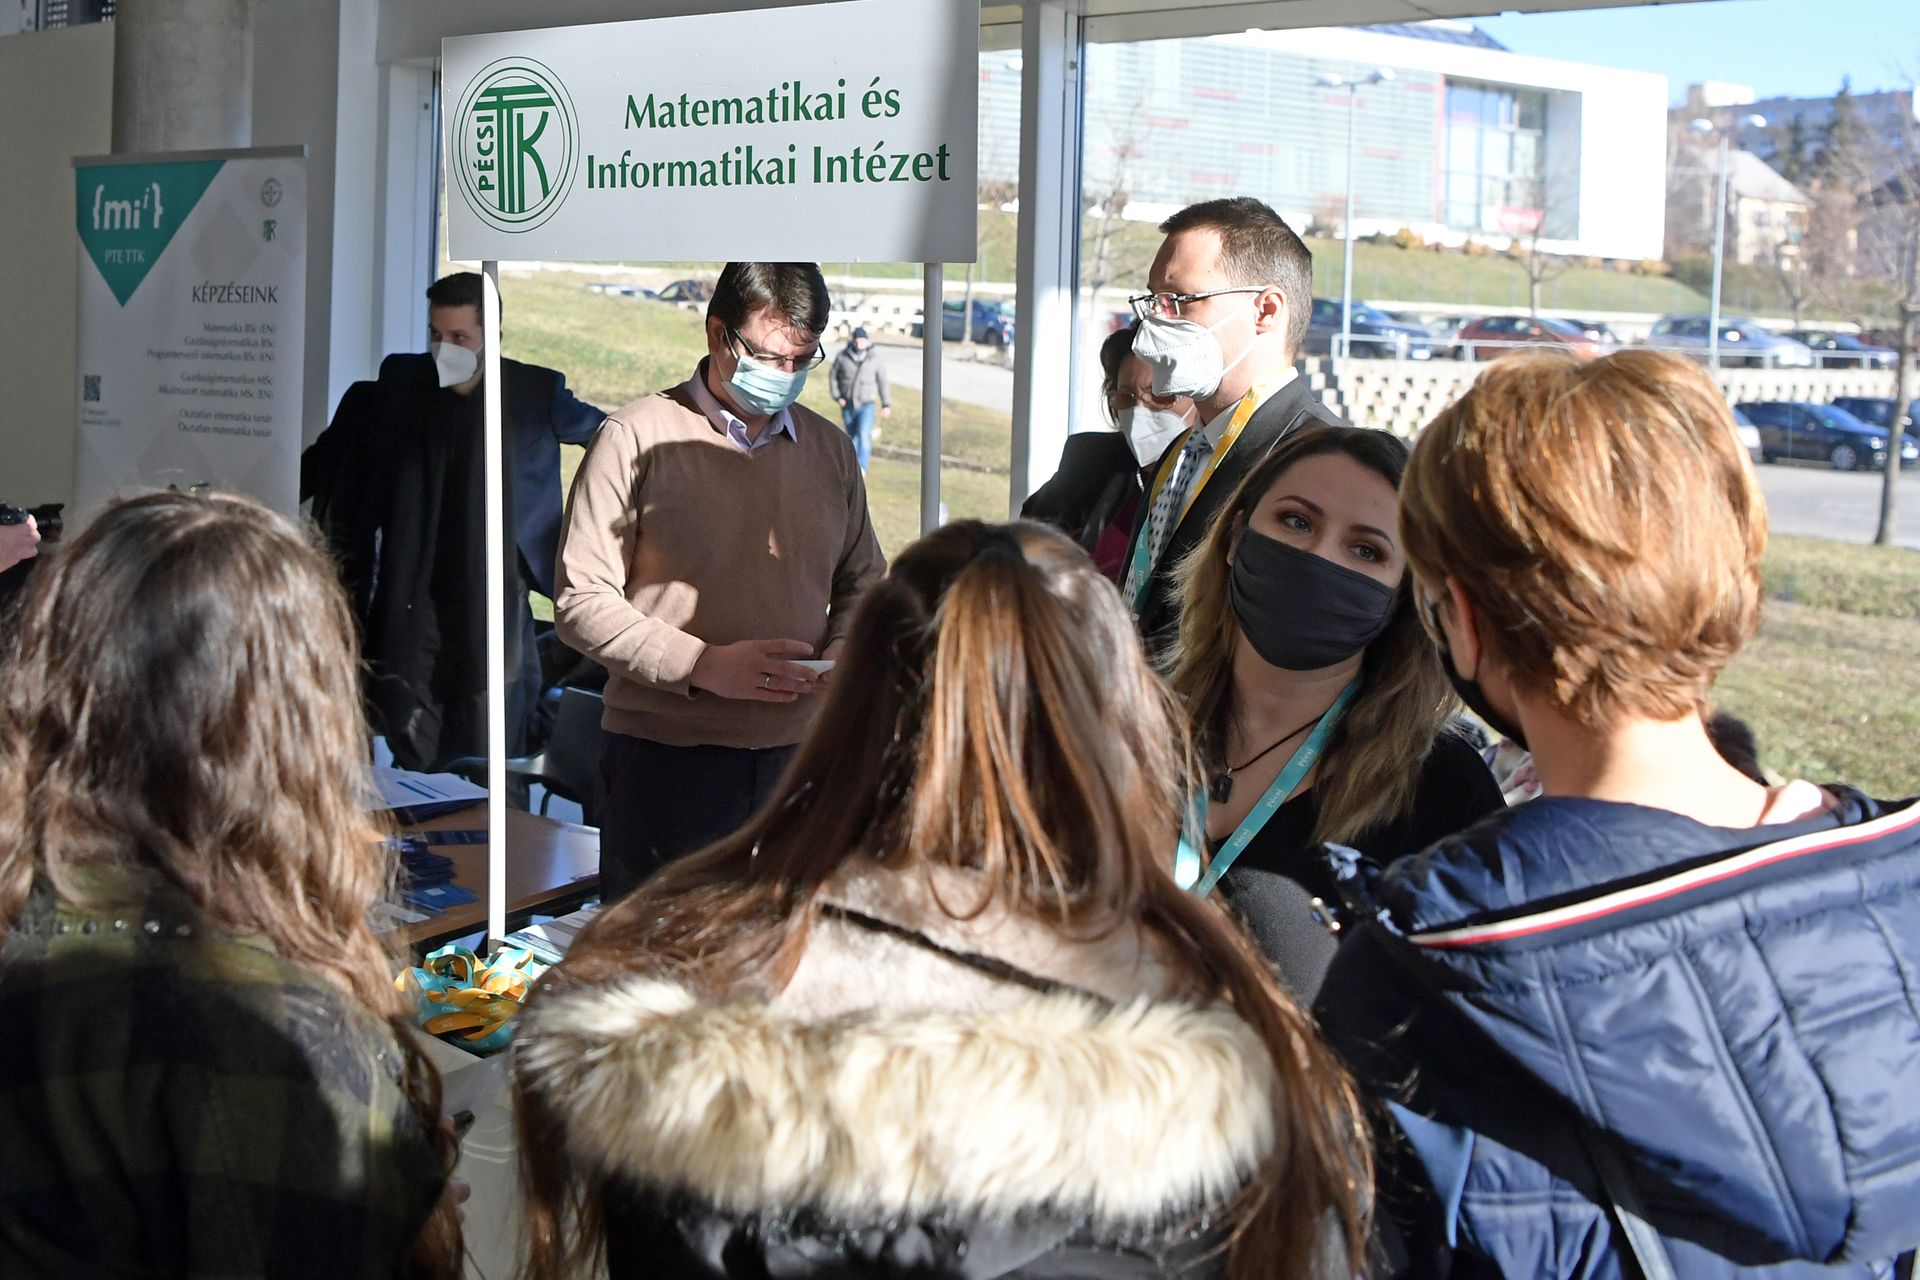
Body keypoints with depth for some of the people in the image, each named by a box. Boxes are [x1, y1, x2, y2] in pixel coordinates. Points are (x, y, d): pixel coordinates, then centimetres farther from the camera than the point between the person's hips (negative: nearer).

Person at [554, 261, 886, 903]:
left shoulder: (830, 449, 13)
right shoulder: (637, 438, -4)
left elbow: (862, 582, 23)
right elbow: (580, 602, -6)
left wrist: (840, 656, 1)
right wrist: (703, 665, -17)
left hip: (796, 754, 4)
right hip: (664, 756, -4)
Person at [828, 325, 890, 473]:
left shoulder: (874, 360, -5)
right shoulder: (842, 357, -5)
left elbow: (882, 382, 5)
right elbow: (832, 376, 7)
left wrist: (886, 404, 6)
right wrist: (837, 397, -4)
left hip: (866, 406, -2)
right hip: (847, 405, 2)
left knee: (864, 434, -20)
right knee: (852, 436, 12)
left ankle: (862, 467, -27)